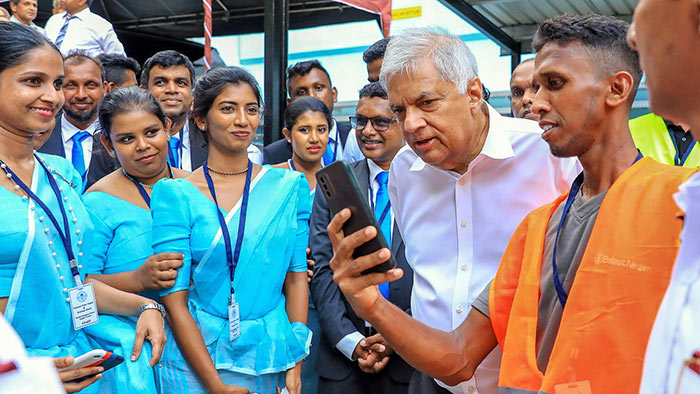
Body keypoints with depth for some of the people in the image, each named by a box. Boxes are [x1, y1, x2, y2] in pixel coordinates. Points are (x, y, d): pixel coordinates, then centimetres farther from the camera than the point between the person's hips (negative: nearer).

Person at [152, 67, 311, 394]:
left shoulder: (287, 186, 2)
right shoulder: (176, 195, -6)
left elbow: (296, 276, 1)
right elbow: (174, 300, -9)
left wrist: (295, 366, -7)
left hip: (269, 355, 3)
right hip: (195, 357, -2)